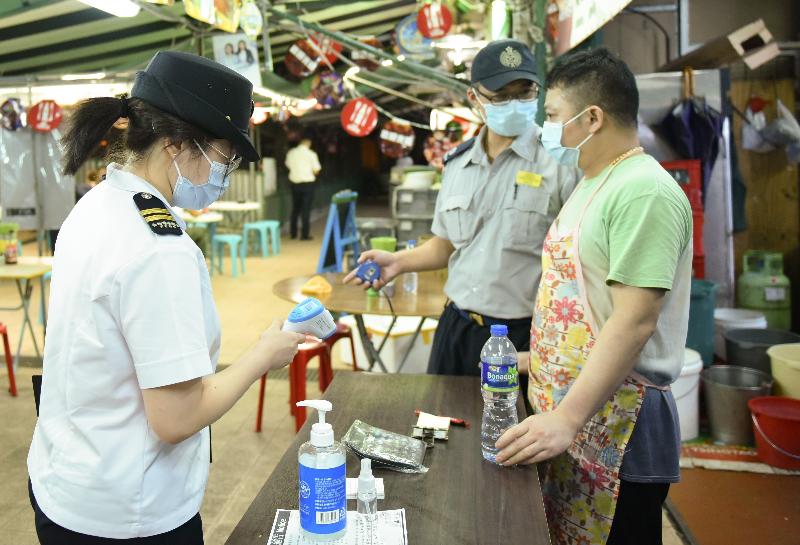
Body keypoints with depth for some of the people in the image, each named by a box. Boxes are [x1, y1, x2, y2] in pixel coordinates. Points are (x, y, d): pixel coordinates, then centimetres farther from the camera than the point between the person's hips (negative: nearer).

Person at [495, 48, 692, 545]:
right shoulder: (592, 186, 13)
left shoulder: (644, 192, -18)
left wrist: (568, 419, -27)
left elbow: (634, 321, -25)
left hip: (616, 427, -9)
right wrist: (536, 358, 21)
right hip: (564, 411, 9)